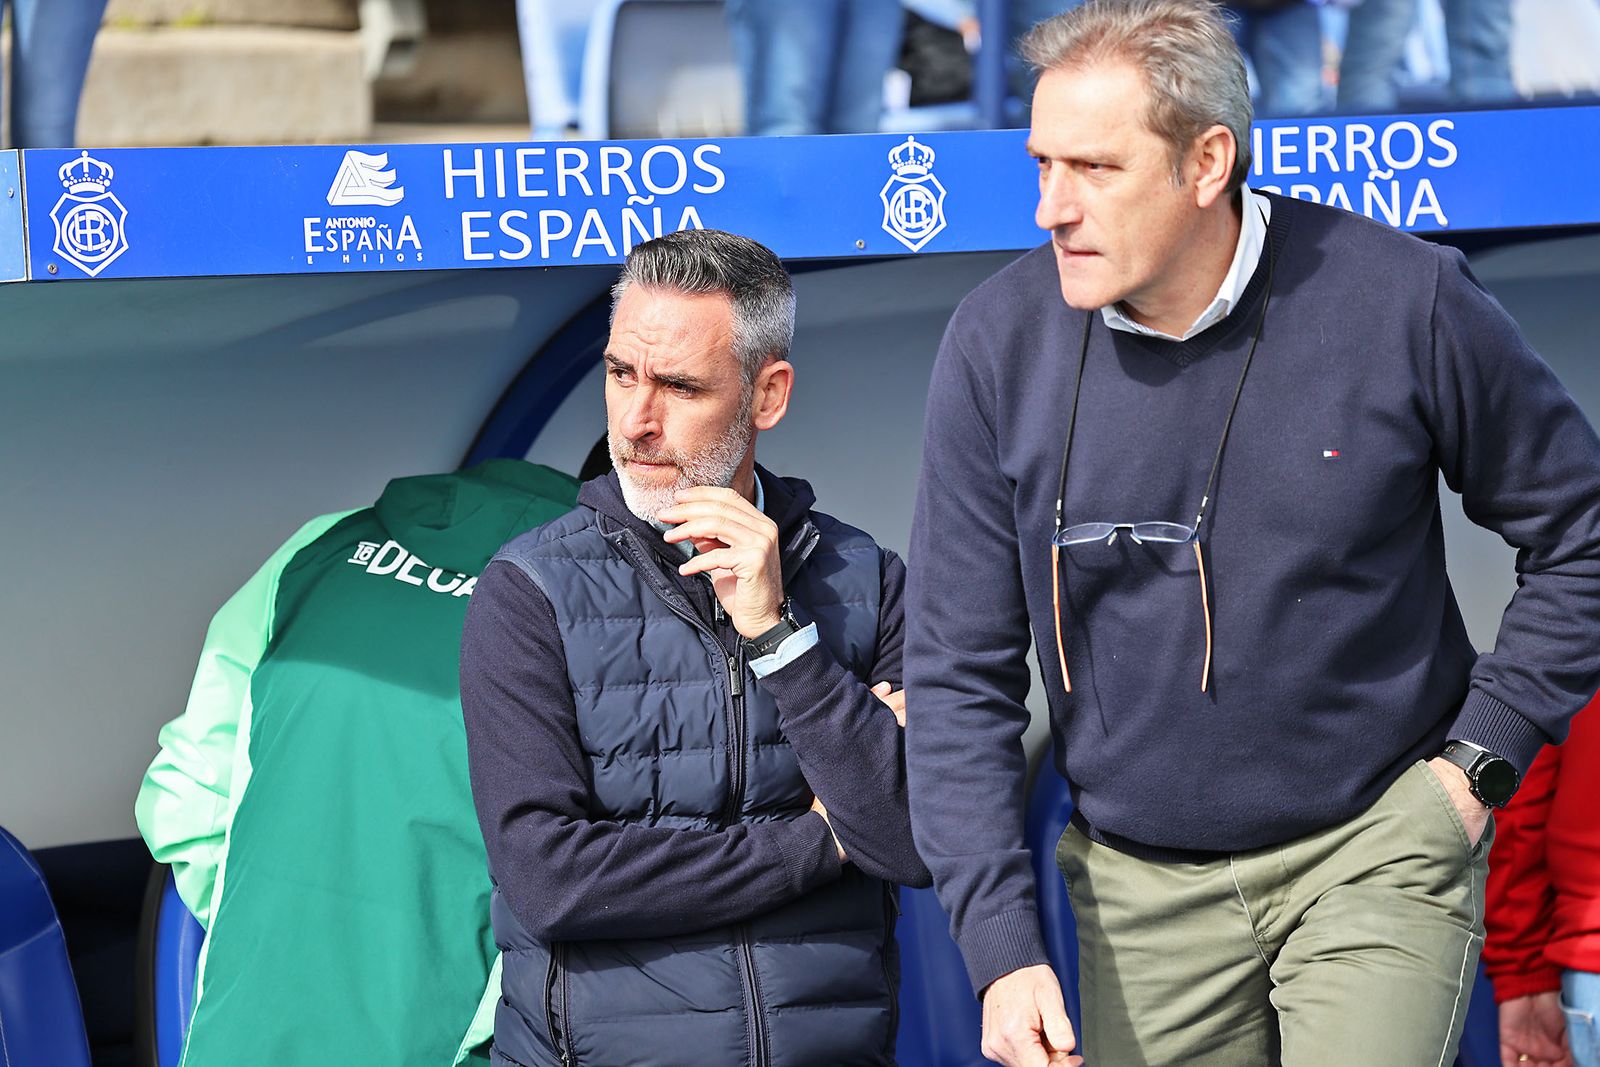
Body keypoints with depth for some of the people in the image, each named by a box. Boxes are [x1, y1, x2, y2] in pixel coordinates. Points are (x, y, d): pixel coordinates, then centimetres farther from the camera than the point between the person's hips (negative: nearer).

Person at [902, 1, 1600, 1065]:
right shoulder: (999, 345, -6)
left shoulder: (1405, 301, -11)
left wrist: (1483, 759, -3)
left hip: (1377, 855, -2)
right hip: (1141, 887, 2)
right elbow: (960, 673, -2)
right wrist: (1003, 946, -10)